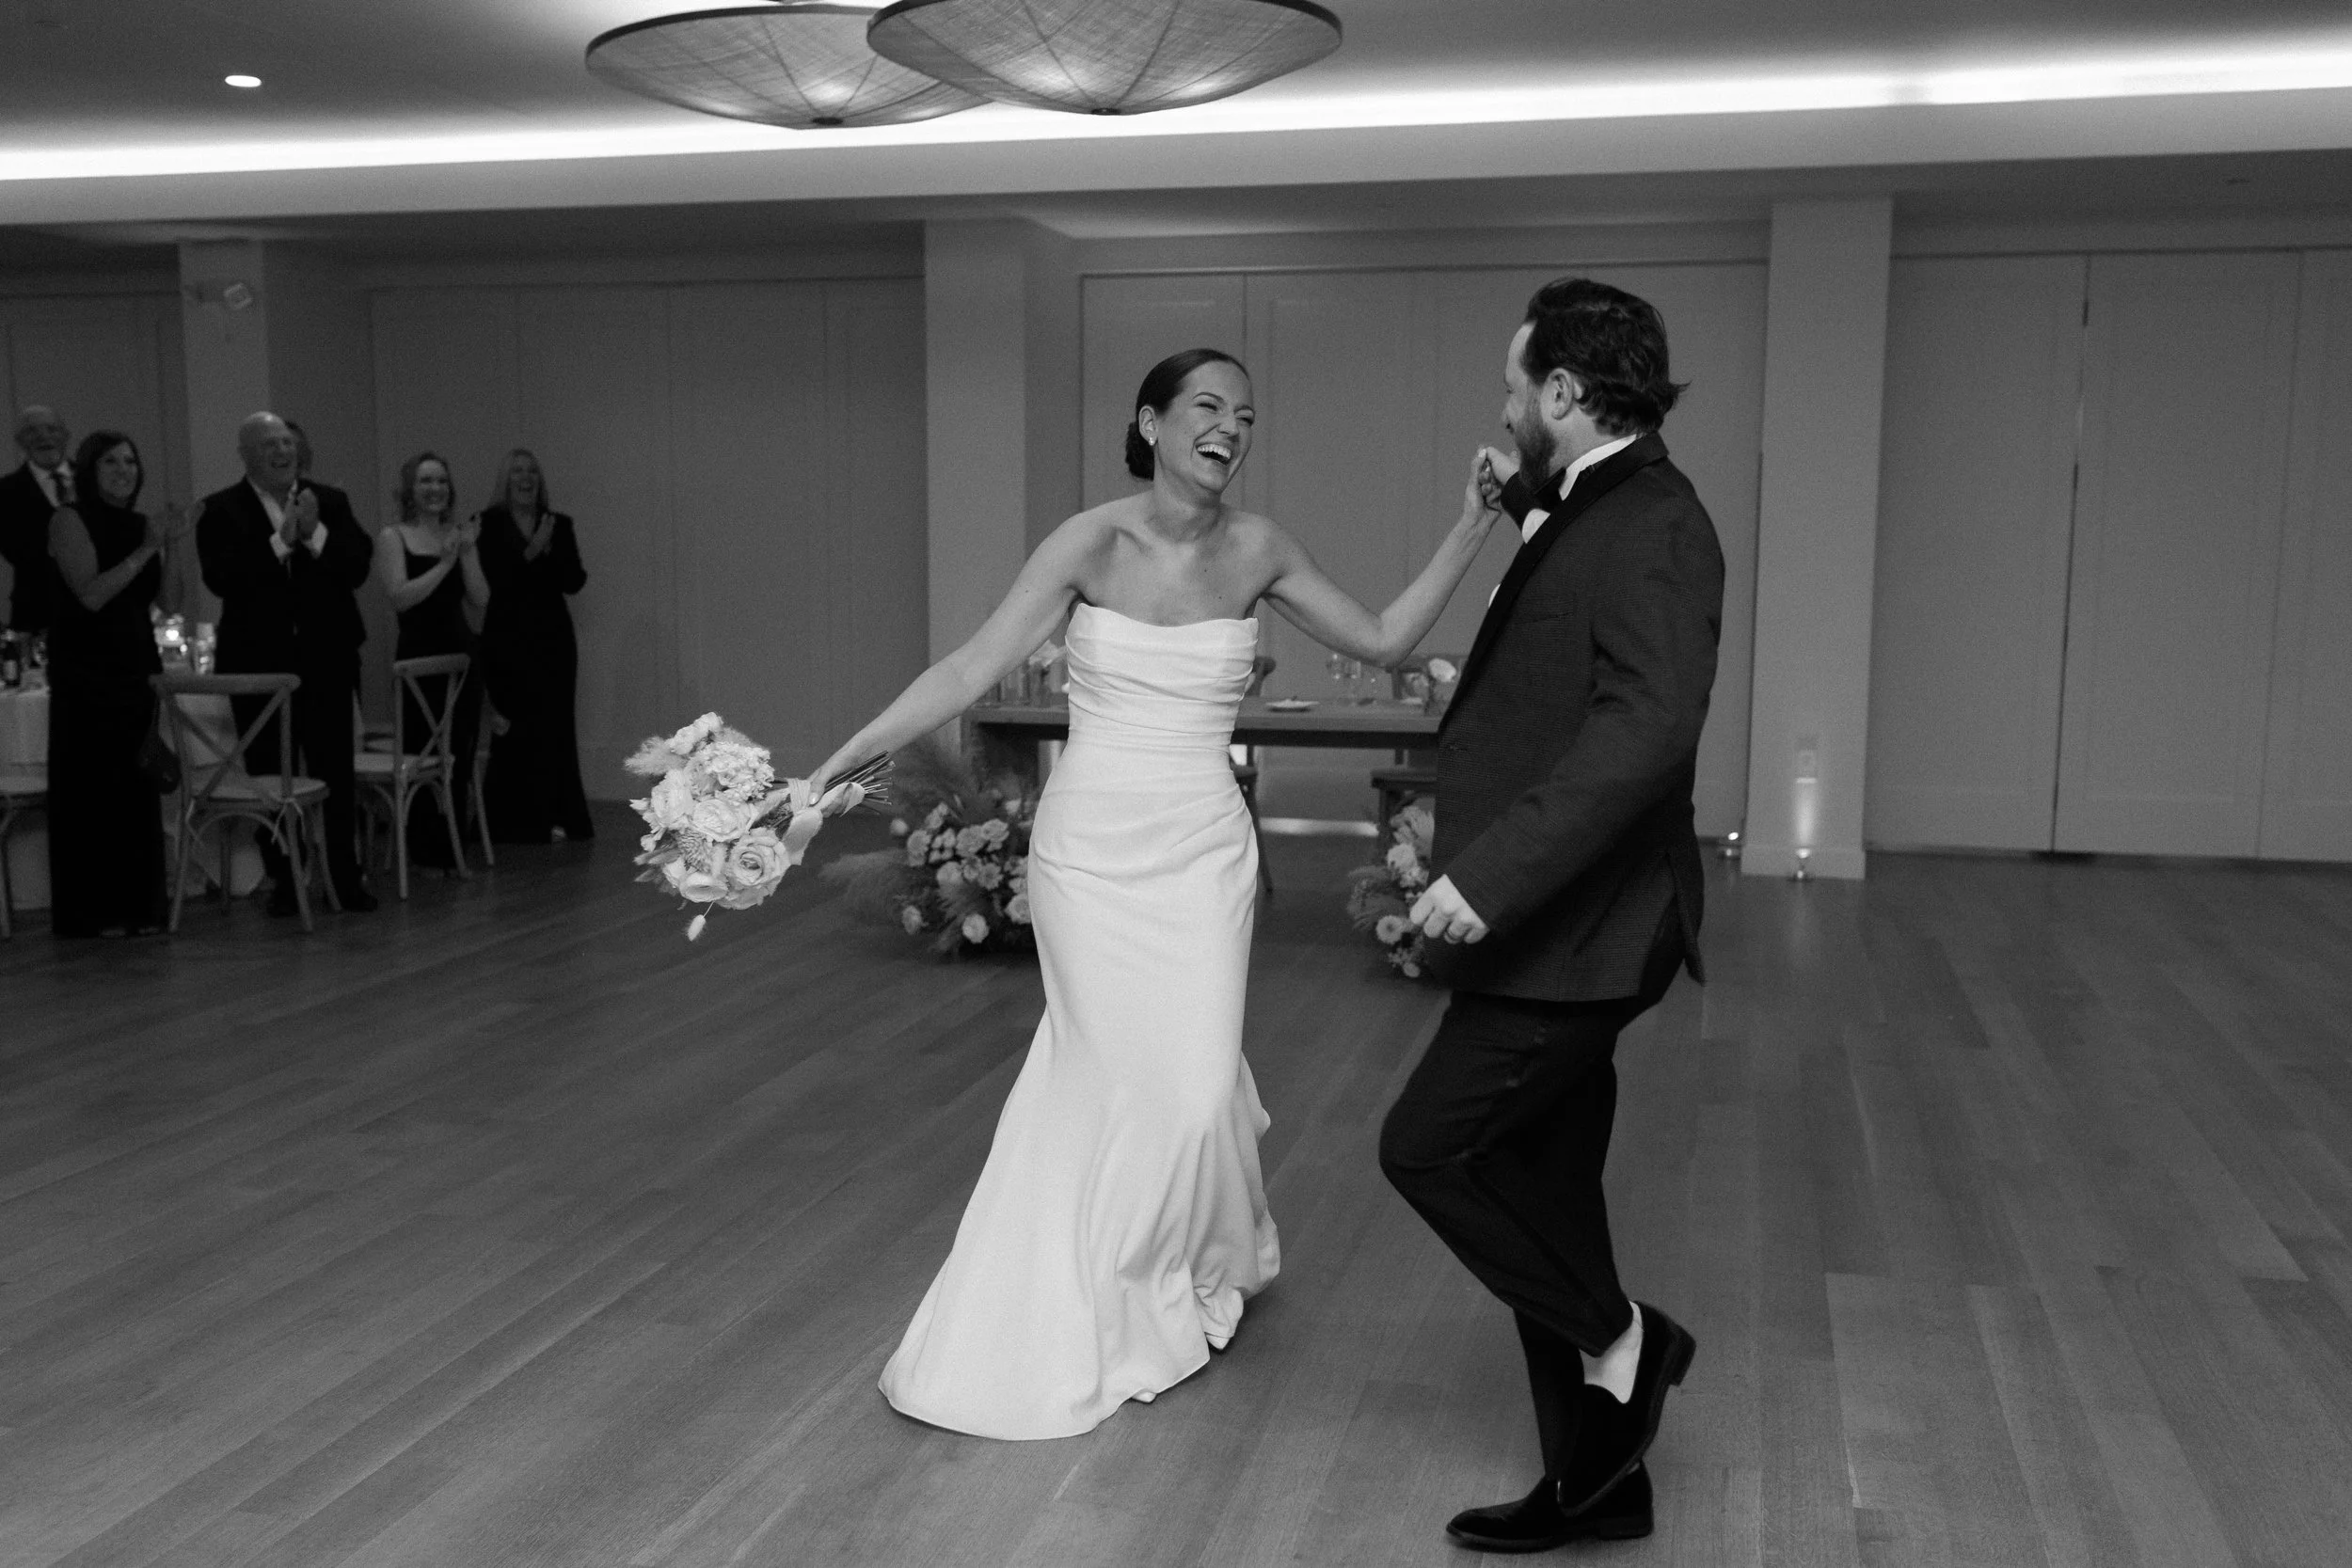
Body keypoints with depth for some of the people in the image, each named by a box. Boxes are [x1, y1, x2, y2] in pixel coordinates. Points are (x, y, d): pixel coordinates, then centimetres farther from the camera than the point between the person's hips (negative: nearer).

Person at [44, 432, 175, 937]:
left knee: (138, 788, 5)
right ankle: (90, 911, 1)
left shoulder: (139, 523, 12)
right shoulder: (70, 519, -4)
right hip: (87, 674, -6)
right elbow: (91, 593, -15)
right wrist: (144, 550, -15)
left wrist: (170, 545, 2)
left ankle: (137, 904, 11)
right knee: (91, 788, -3)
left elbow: (163, 598, 14)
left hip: (136, 668, 6)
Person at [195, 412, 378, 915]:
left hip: (326, 660, 1)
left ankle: (347, 876, 9)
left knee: (337, 774, 1)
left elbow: (359, 568, -2)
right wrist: (280, 540, -18)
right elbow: (220, 580, -13)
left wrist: (315, 533, -15)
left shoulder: (330, 503, 8)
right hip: (259, 662, -1)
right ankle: (283, 881, 12)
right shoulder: (222, 510, 0)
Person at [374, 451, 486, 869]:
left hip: (461, 653, 4)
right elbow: (400, 597, -11)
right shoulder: (393, 538, 0)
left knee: (460, 755, 4)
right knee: (422, 752, -7)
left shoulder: (459, 535, 10)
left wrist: (466, 553, -8)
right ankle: (423, 848, 4)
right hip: (419, 655, -4)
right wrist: (444, 563, -14)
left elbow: (480, 600, 3)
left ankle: (451, 847, 14)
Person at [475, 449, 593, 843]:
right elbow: (491, 578, -11)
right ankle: (515, 820, 2)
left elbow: (575, 581, 2)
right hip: (508, 638, -3)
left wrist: (548, 551, -12)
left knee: (555, 726, 1)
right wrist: (529, 553, -17)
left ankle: (555, 817, 7)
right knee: (514, 727, -6)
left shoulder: (559, 524, 9)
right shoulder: (489, 524, -1)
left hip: (553, 637, 3)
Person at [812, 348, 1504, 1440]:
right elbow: (970, 671, -11)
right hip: (1088, 843, -2)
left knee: (1193, 1082, -4)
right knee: (1115, 1073, 1)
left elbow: (1382, 642, 10)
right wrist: (834, 765, -17)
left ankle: (1178, 1276, 29)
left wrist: (1473, 530, 4)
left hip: (1201, 848, 2)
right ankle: (1096, 1300, 29)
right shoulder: (1093, 541, -8)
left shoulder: (1256, 550, 2)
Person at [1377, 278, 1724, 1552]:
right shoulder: (1595, 513, 15)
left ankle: (1622, 1341, 13)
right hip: (1547, 925, 10)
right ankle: (1595, 1480, 27)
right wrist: (1522, 500, 24)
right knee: (1535, 1185, 14)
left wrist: (1491, 874, -33)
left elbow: (1649, 726, -30)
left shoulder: (1649, 523, -17)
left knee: (1427, 1146, -6)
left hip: (1574, 932, -10)